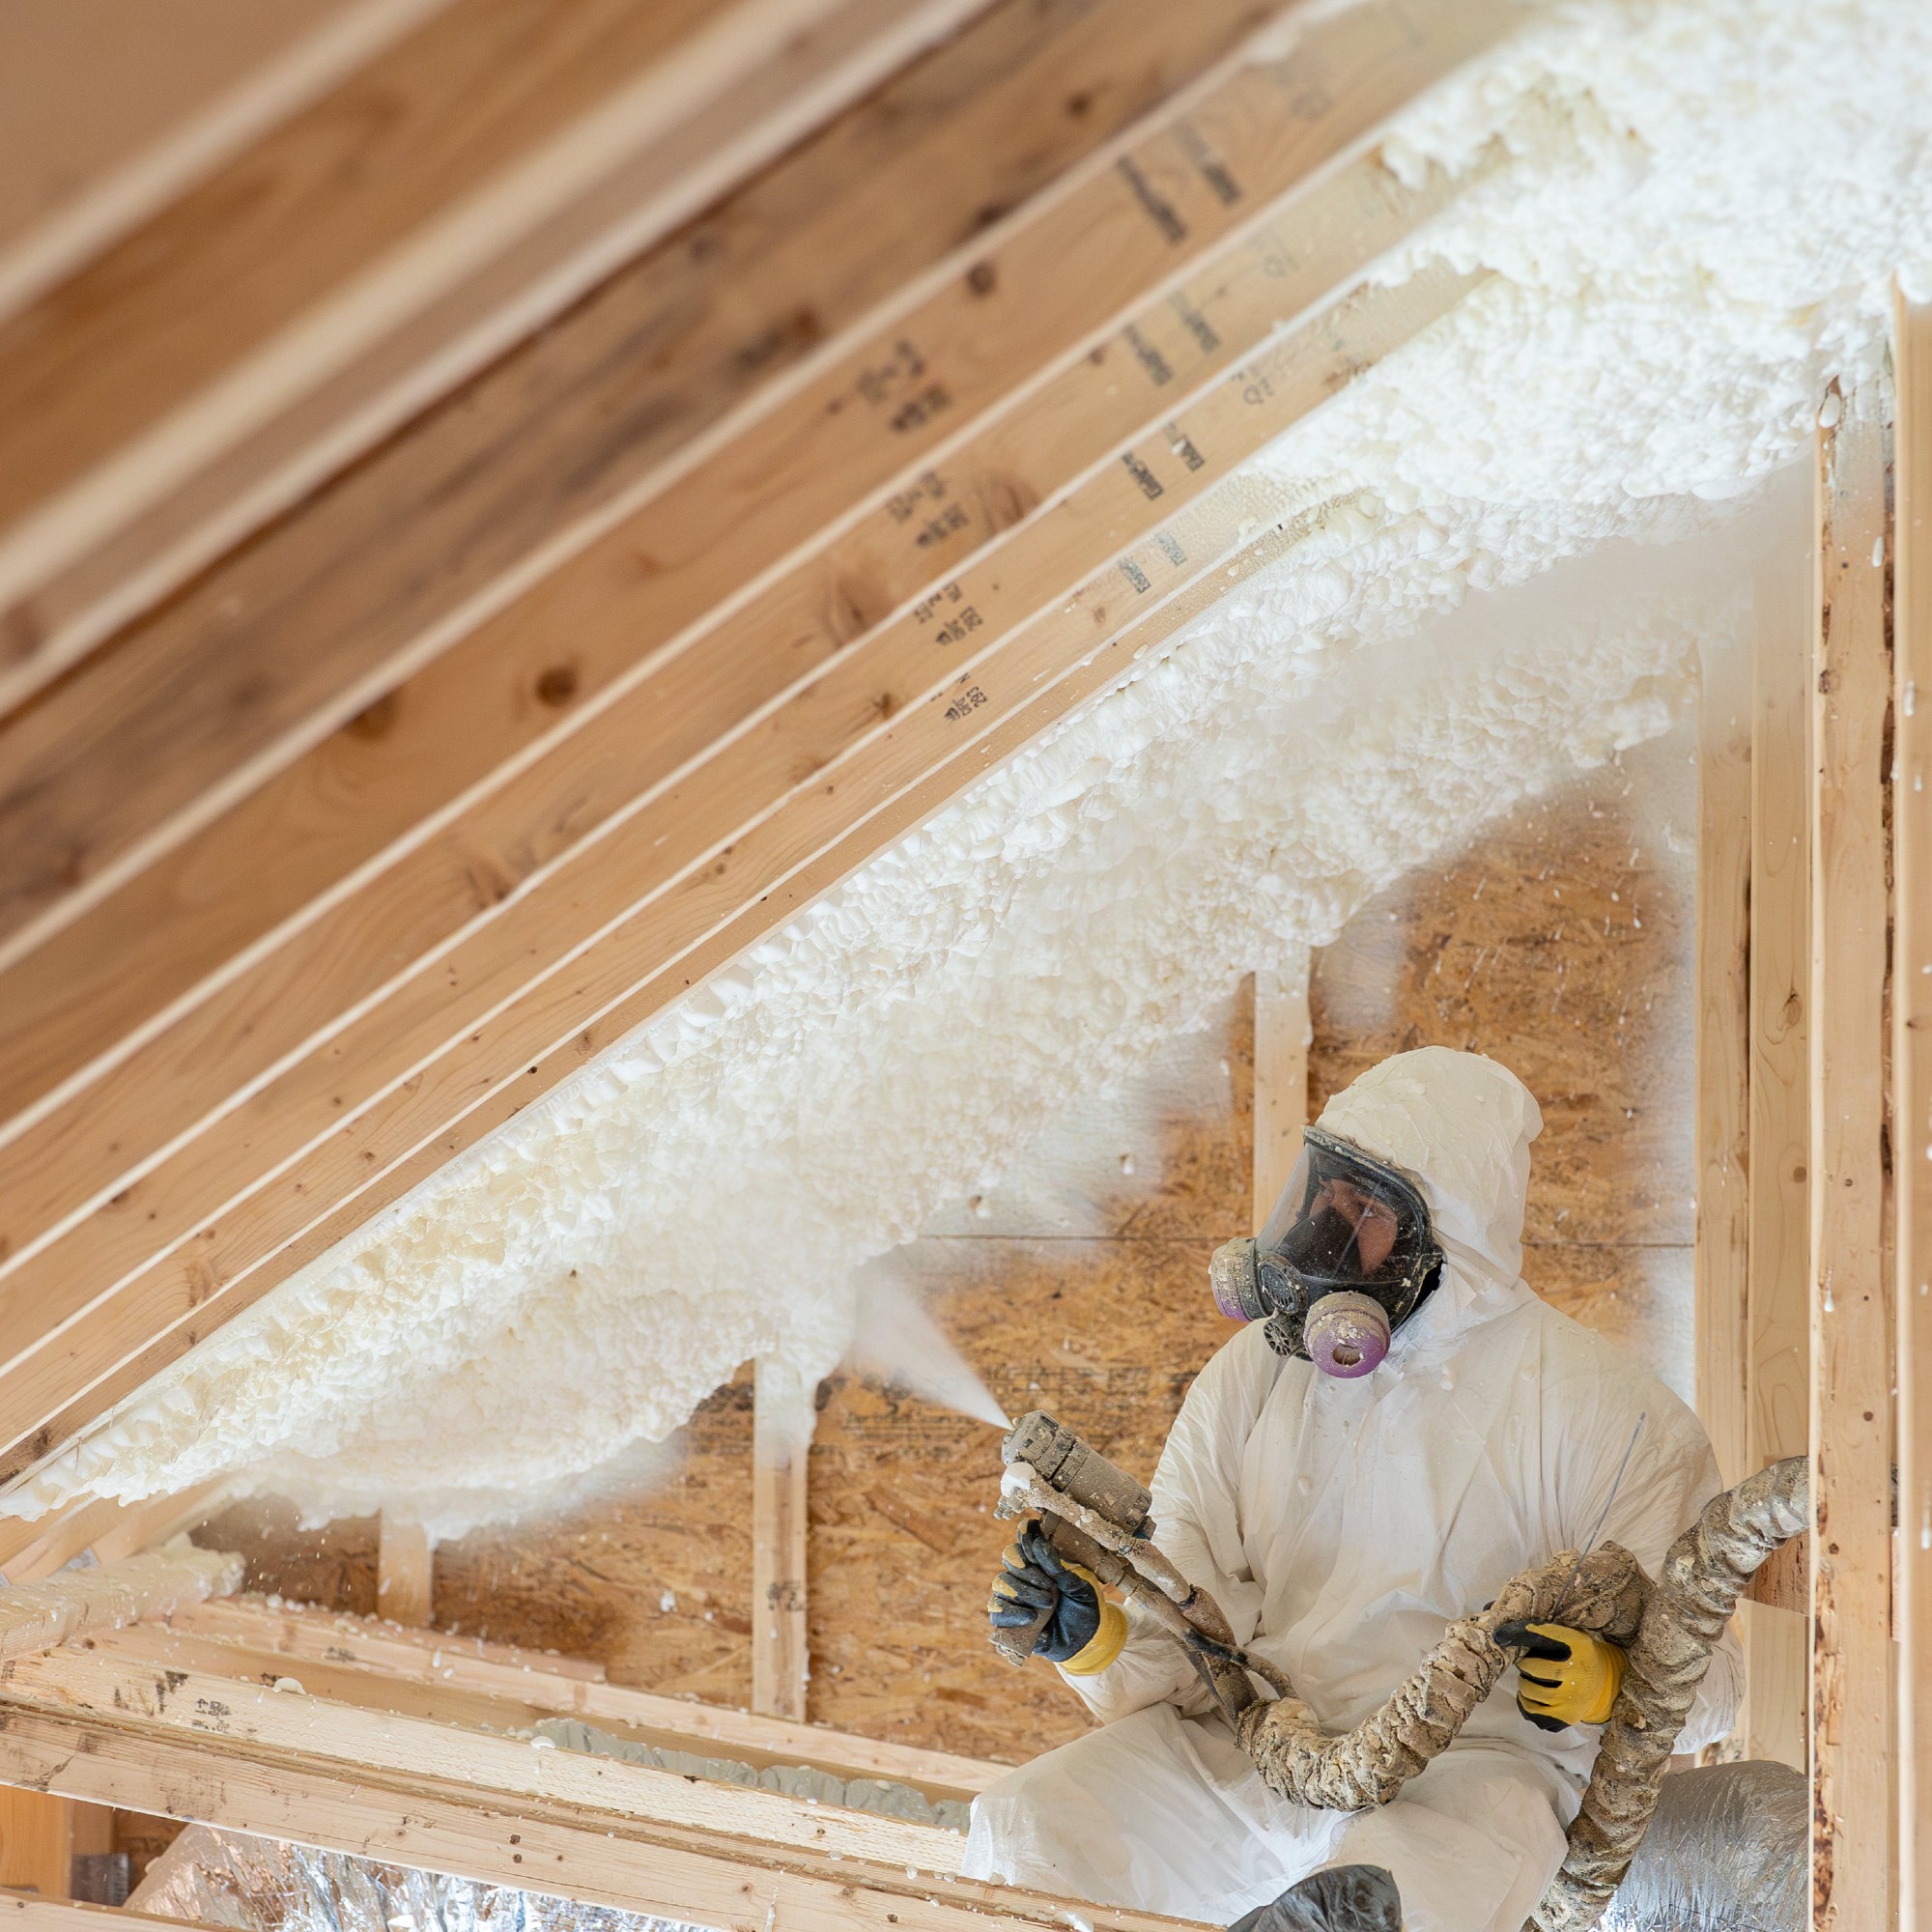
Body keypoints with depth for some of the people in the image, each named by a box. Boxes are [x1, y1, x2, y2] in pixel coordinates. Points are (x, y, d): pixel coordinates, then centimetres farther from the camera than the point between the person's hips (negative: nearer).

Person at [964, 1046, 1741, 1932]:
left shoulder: (1598, 1407, -2)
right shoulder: (1253, 1372, 10)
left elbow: (1701, 1676, 1)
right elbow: (1189, 1638, 7)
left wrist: (1602, 1679, -21)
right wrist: (1100, 1639, -14)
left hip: (1466, 1768, -4)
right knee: (1018, 1832, -18)